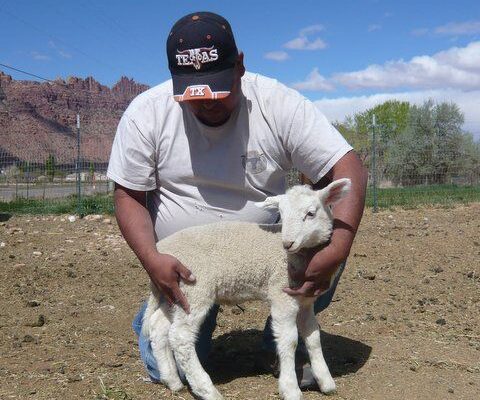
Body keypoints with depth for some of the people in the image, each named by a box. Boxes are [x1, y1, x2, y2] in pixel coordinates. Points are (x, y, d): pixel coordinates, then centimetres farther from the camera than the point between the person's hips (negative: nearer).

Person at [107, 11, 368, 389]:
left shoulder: (278, 104, -18)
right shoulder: (146, 113, -14)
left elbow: (349, 169, -21)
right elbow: (129, 196, -8)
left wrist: (337, 249, -35)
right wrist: (151, 258, -27)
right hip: (184, 265, 0)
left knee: (323, 245, -26)